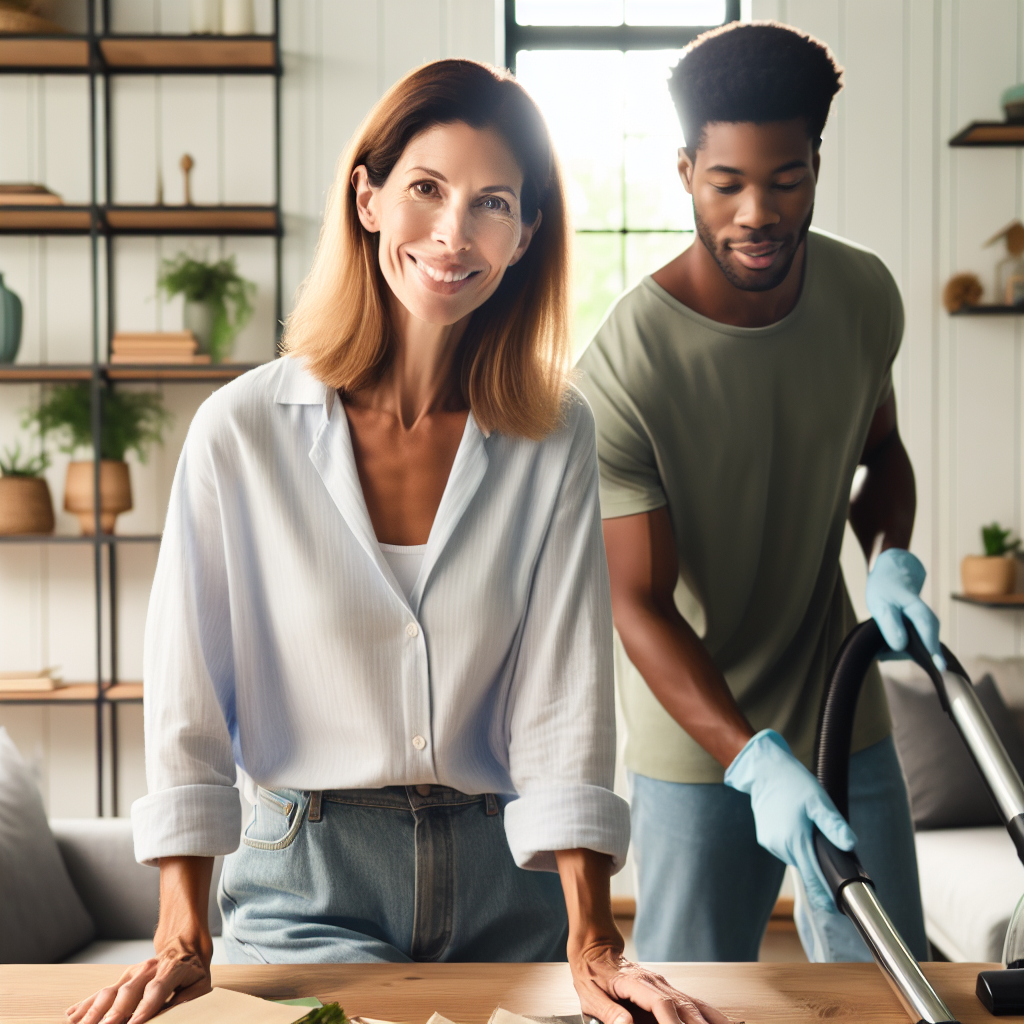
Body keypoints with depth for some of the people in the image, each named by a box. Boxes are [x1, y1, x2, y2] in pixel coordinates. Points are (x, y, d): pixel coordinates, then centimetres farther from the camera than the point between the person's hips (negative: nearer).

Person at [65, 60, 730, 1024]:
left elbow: (565, 697, -5)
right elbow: (187, 696, -5)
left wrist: (591, 943, -12)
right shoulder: (241, 430, -6)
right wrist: (181, 935, -11)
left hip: (507, 883, 2)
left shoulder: (556, 439, -1)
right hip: (307, 880, -2)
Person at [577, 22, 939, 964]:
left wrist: (892, 560, -7)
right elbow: (640, 605, -20)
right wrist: (755, 760, -31)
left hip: (845, 717, 4)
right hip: (698, 751, -4)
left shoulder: (865, 294, -5)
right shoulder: (624, 366, -22)